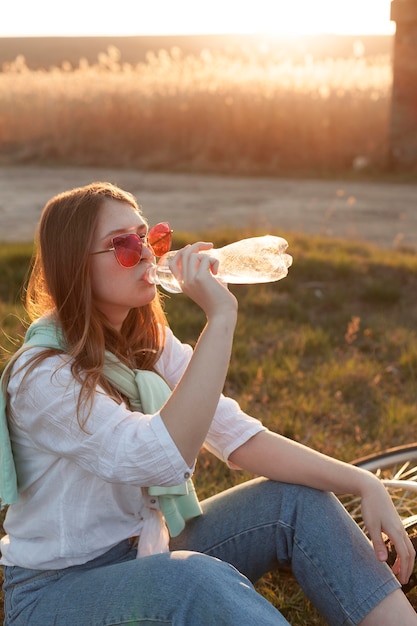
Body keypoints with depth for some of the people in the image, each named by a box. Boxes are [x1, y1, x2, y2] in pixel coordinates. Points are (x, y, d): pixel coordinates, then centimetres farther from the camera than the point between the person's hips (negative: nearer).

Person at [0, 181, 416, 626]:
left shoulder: (150, 344, 1)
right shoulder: (43, 375, -22)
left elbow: (240, 438, -7)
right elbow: (163, 459, -37)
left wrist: (363, 484, -18)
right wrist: (219, 318, -37)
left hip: (147, 554, 7)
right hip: (59, 589, -7)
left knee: (299, 499, -10)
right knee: (197, 577, -36)